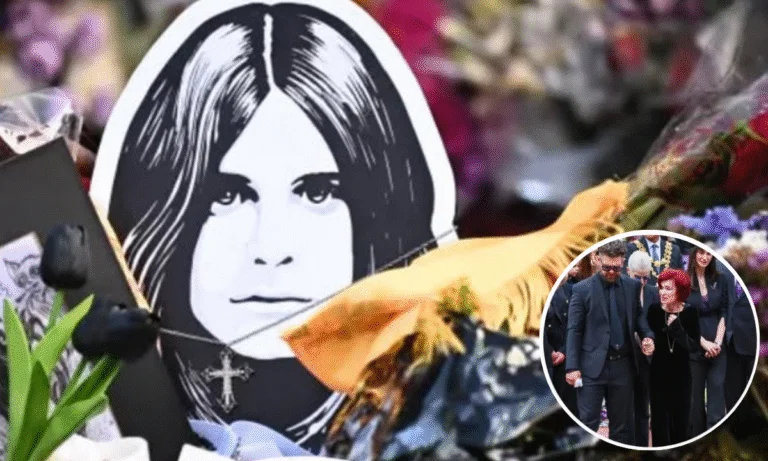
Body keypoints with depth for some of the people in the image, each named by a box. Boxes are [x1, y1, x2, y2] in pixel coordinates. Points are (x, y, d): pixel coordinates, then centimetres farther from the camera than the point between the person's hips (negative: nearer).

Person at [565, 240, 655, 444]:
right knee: (588, 421, -6)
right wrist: (572, 367, -11)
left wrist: (647, 335, -3)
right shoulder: (582, 289, -4)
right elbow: (574, 330, -5)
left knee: (622, 422, 9)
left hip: (623, 365, 4)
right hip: (592, 366, -4)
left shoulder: (633, 286, 7)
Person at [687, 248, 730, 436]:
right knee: (695, 397, 5)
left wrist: (718, 342, -8)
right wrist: (704, 343, -10)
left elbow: (724, 313, 5)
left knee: (717, 400, -5)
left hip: (717, 347, 1)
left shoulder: (720, 280, 6)